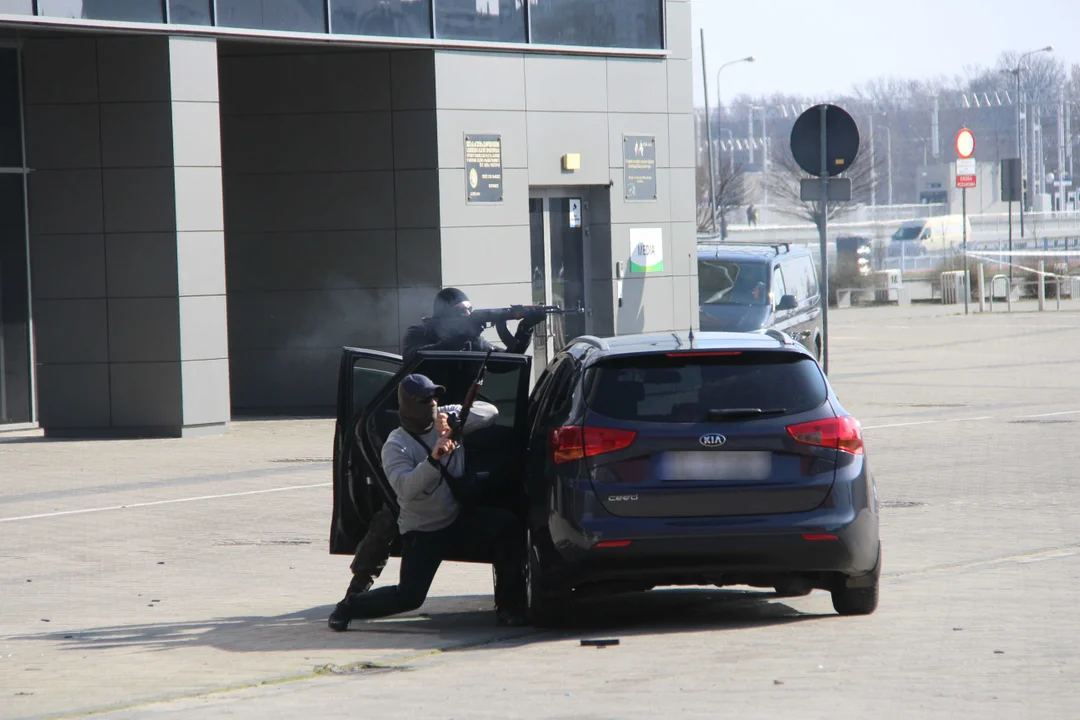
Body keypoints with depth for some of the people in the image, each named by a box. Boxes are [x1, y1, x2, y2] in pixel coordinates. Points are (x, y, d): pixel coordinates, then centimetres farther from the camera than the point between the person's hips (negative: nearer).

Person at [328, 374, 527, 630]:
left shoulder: (445, 418, -1)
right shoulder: (396, 446, -15)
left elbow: (489, 412, -10)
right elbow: (404, 488, -31)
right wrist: (433, 460, -44)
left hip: (458, 518, 4)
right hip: (421, 531, -4)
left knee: (507, 525, -23)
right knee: (410, 596, -16)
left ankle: (508, 605, -11)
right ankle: (349, 607, 10)